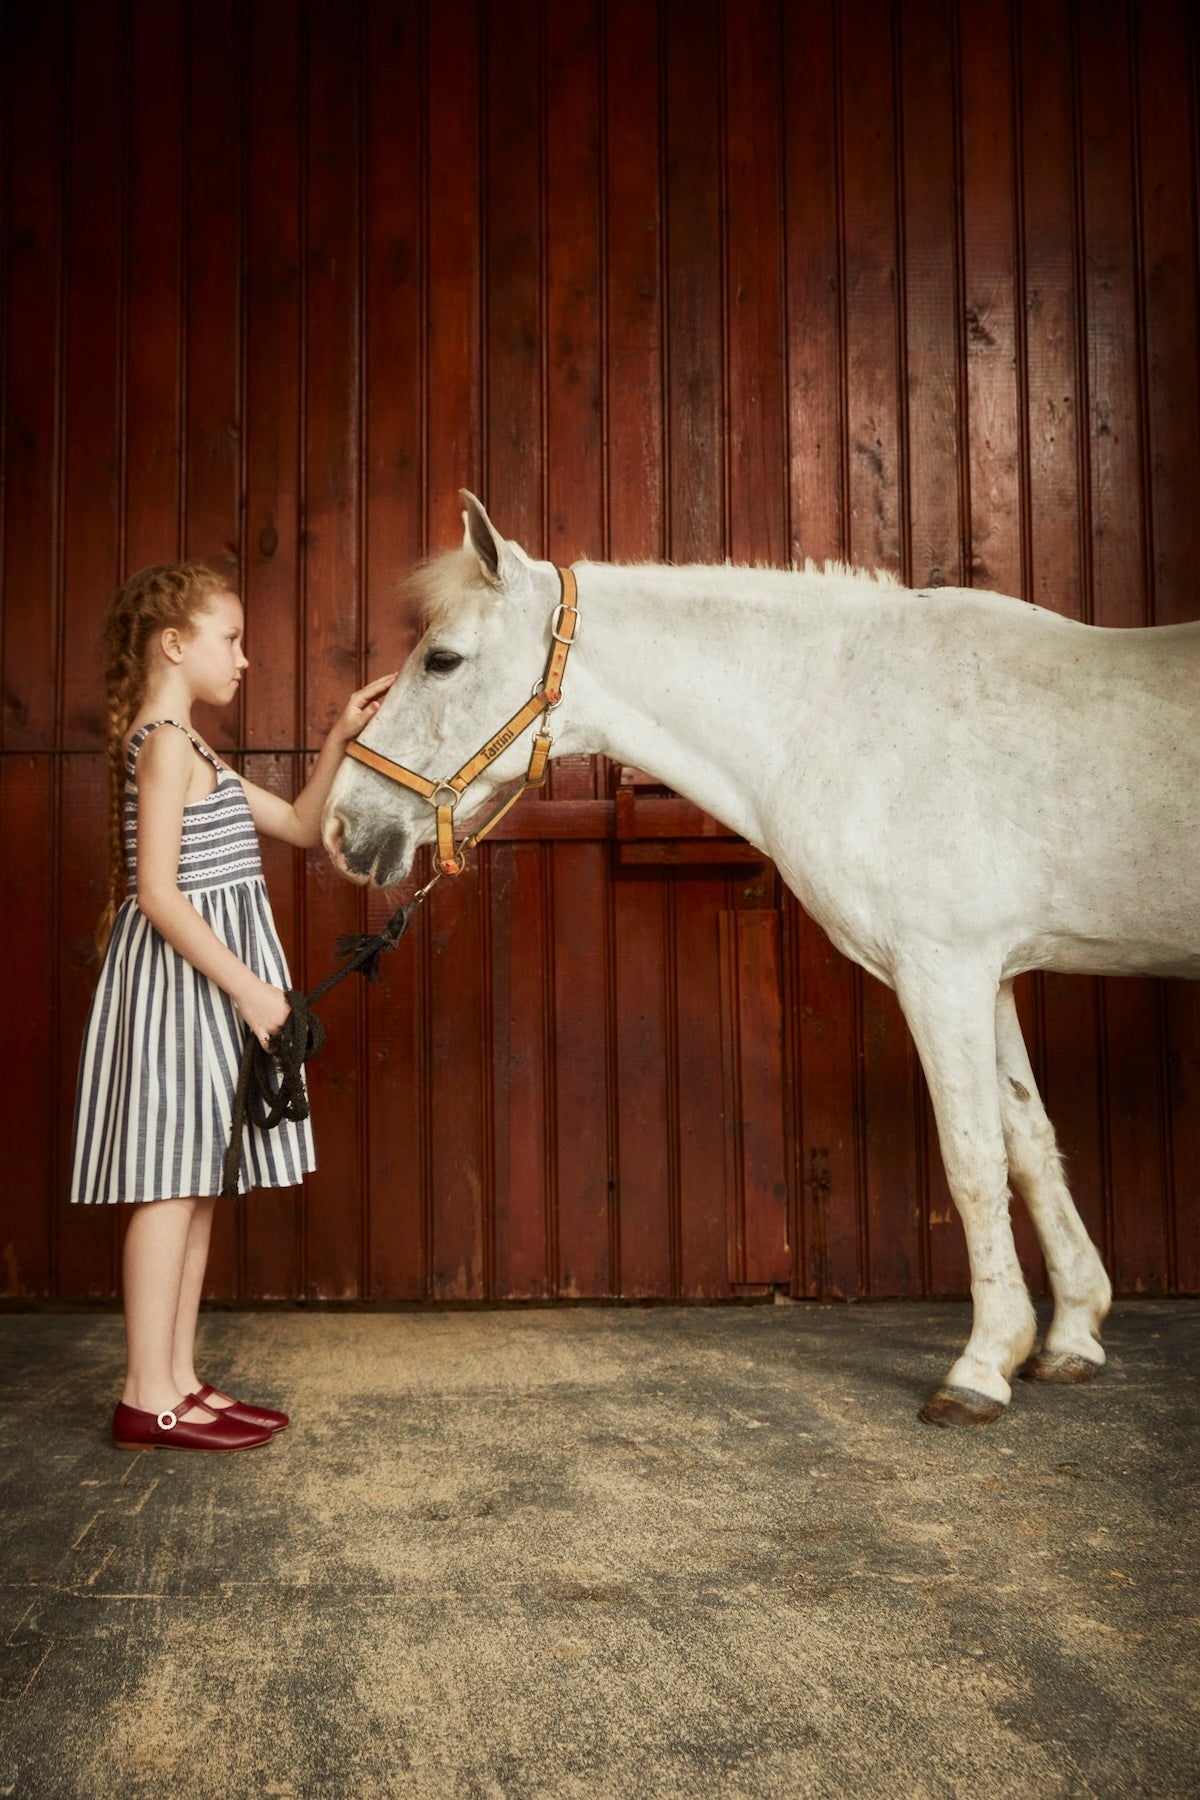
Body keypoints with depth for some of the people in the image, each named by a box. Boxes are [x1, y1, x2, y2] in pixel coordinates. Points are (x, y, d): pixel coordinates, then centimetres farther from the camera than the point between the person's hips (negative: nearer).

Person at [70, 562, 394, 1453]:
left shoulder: (191, 750, 18)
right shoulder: (167, 743, -12)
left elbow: (299, 824, 21)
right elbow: (158, 892, -20)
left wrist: (343, 740, 14)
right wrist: (247, 985, -20)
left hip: (207, 983, 10)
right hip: (180, 978, -10)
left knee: (196, 1182, 11)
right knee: (172, 1181, -7)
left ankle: (178, 1380, 17)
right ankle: (148, 1400, -1)